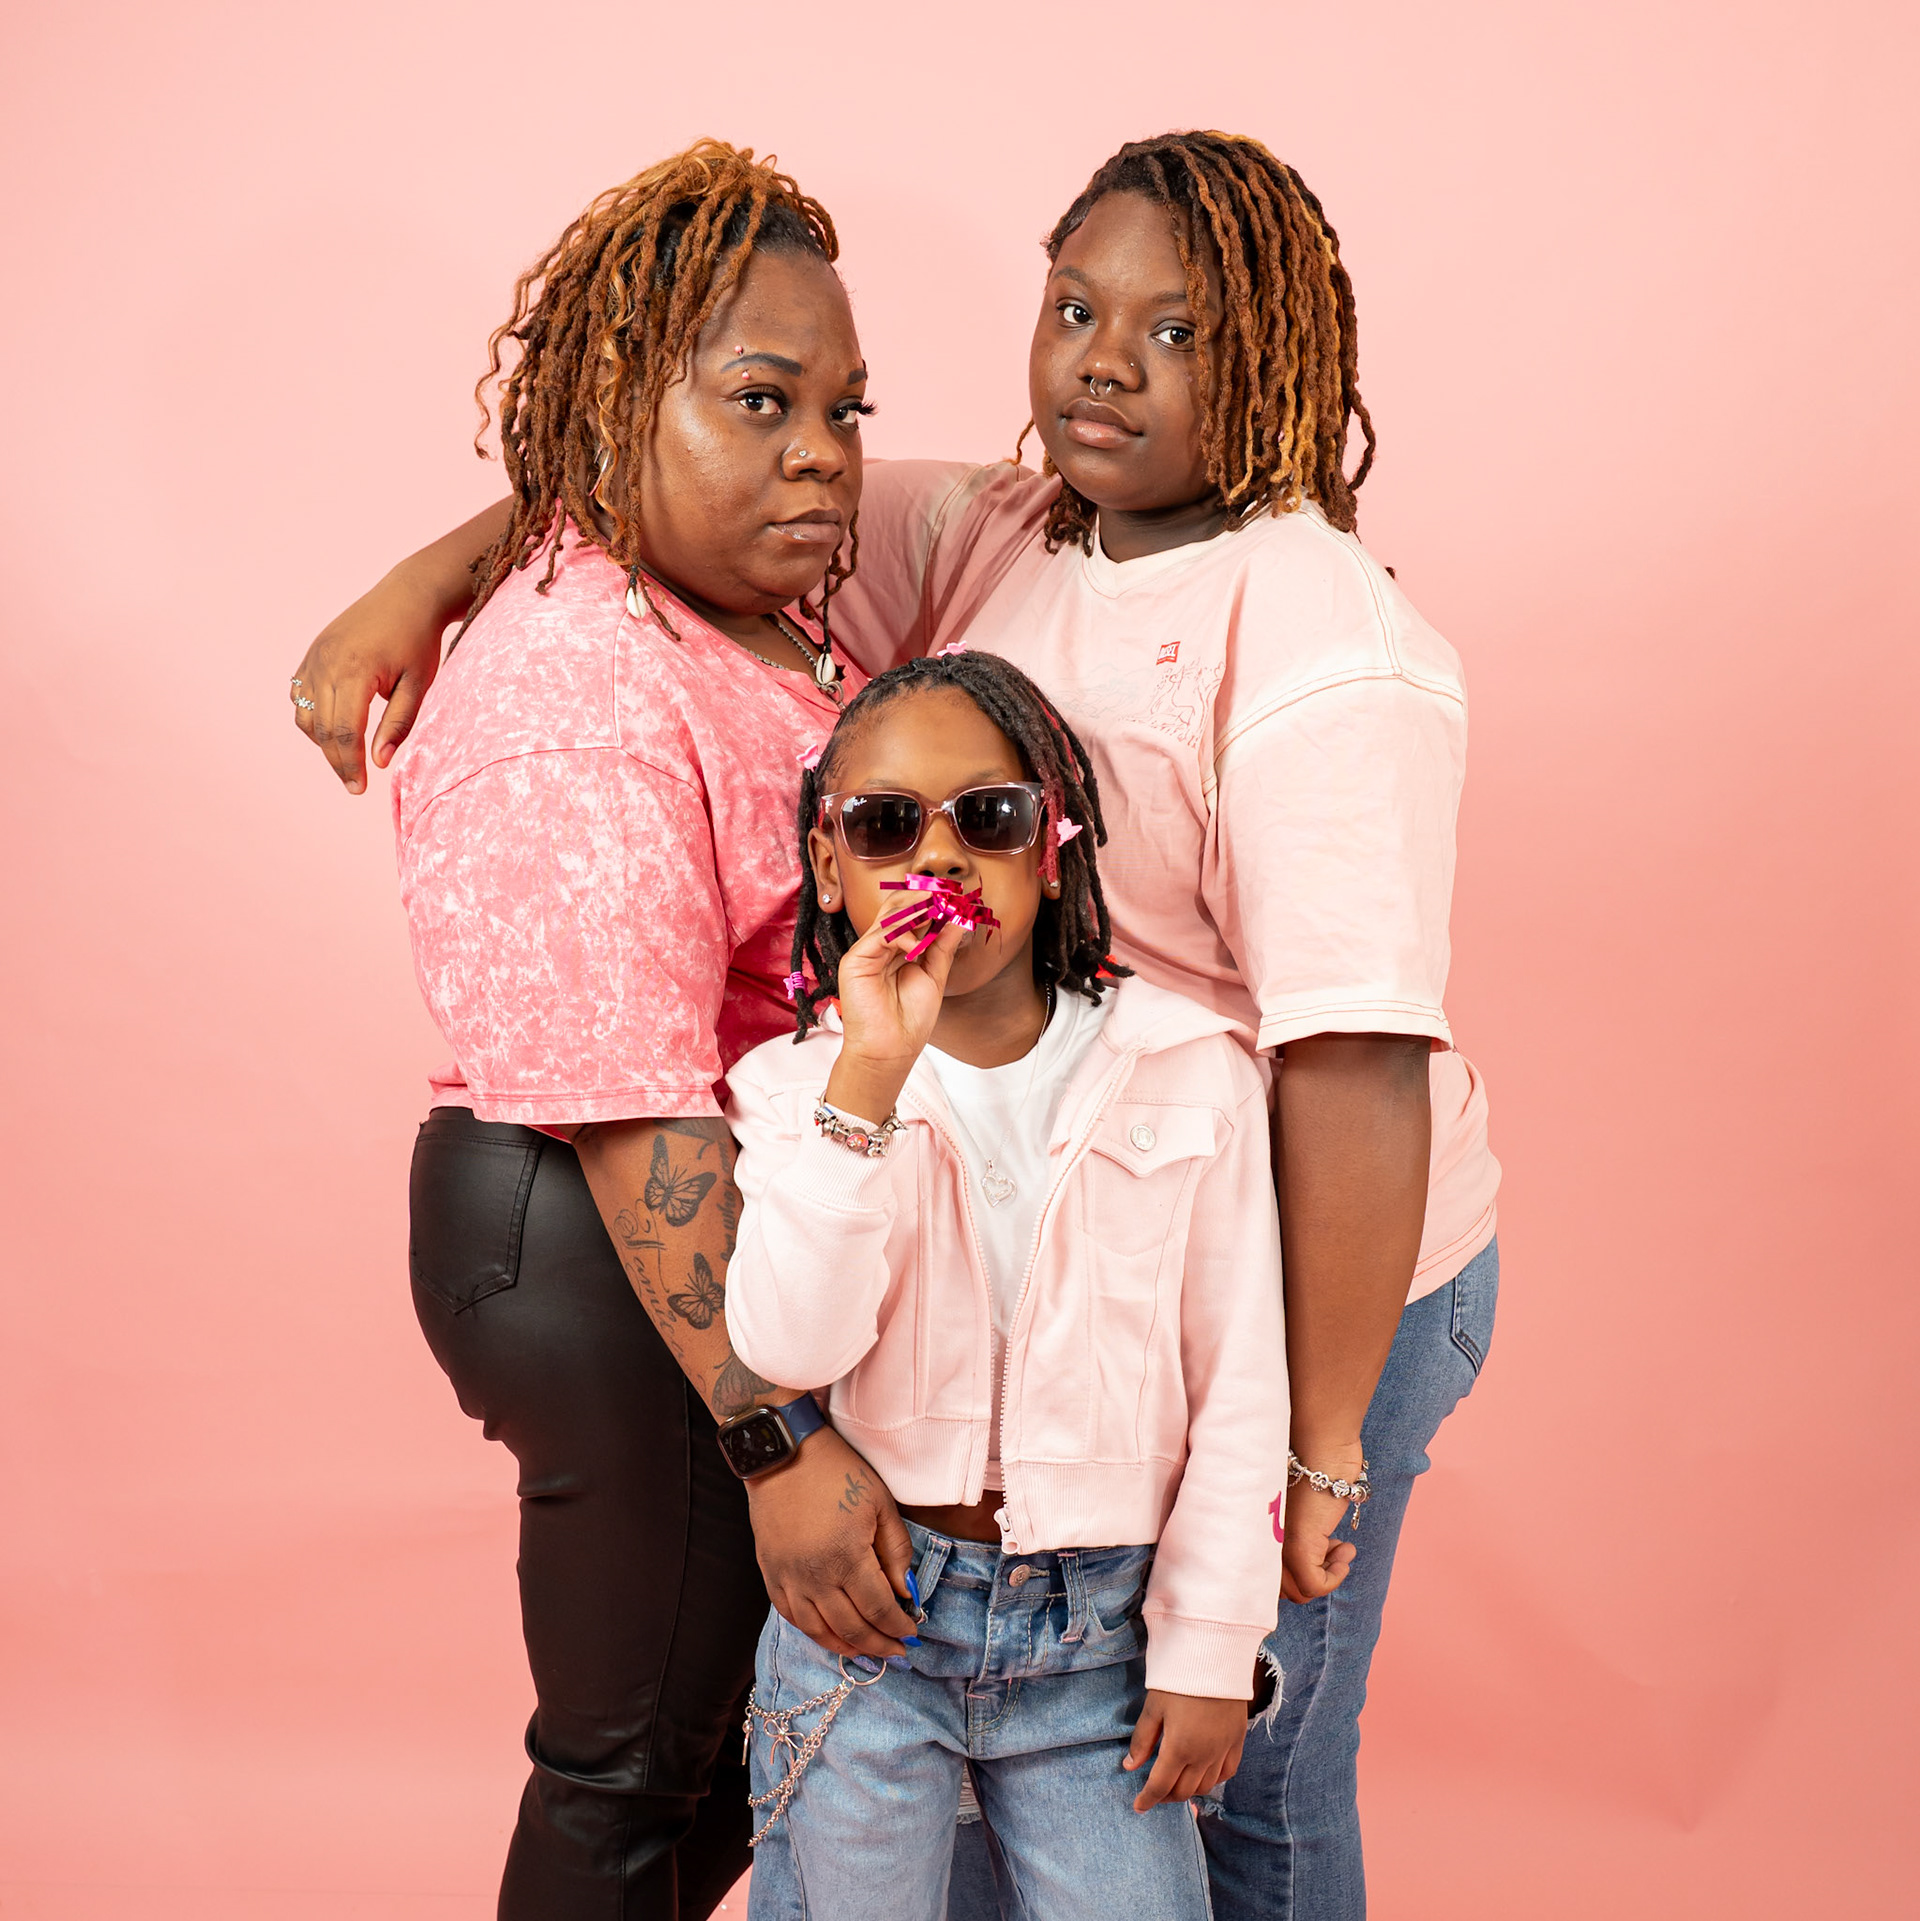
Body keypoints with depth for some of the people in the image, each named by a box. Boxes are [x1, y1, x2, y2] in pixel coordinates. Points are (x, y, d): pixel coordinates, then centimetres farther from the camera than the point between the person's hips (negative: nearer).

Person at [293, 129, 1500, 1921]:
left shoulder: (1323, 653, -23)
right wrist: (419, 582, -10)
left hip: (1297, 1288, -7)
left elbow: (1361, 1069, -27)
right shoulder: (996, 541, 1)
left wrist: (1318, 1453, -25)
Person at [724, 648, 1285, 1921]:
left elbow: (1236, 1385, -2)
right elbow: (788, 1347, -20)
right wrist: (870, 1076, -26)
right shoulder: (799, 1086, -4)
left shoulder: (1191, 1074, -6)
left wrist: (1208, 1650, -1)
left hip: (1096, 1628, 0)